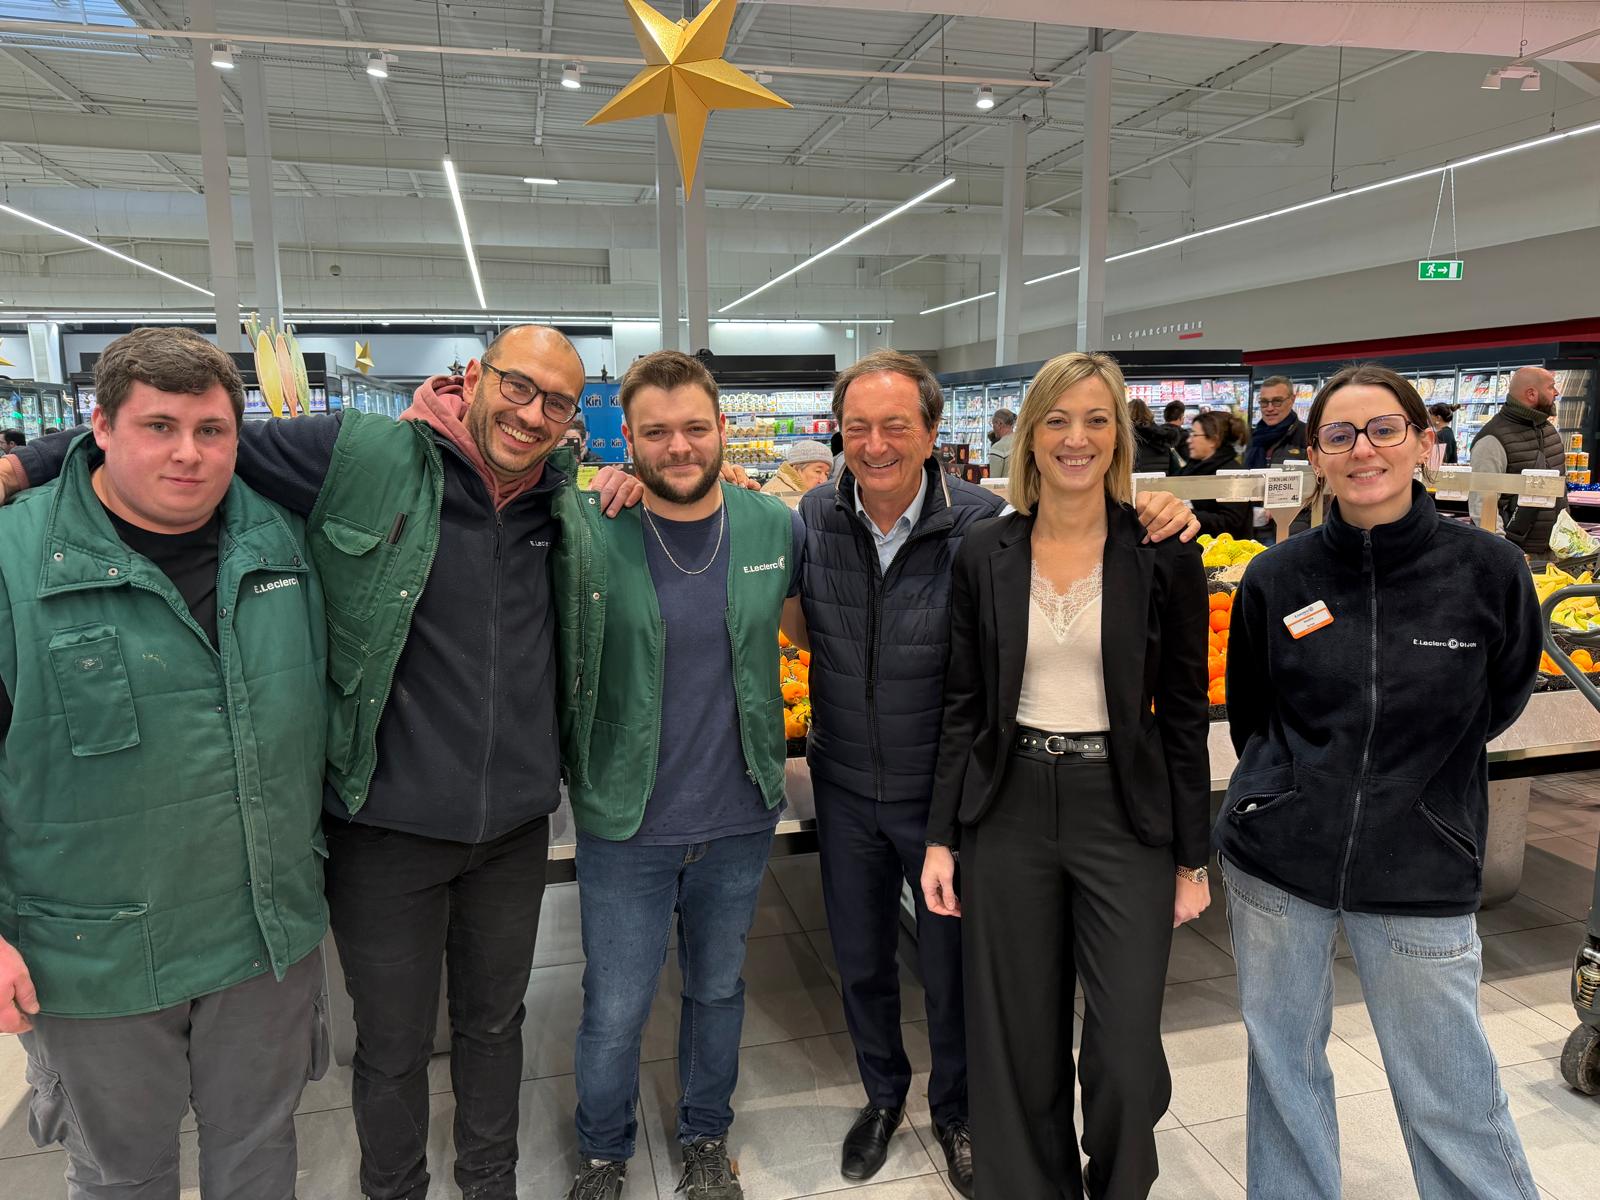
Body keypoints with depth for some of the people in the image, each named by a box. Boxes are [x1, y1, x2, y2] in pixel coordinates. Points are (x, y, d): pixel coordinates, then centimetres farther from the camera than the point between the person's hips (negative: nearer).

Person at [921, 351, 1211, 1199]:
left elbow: (1184, 715, 0)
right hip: (1009, 814, 2)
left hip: (1125, 817, -1)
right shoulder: (983, 555, 0)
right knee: (1018, 1041, 12)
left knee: (1126, 1051, 4)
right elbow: (963, 708, 3)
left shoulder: (1165, 555, -4)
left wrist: (1192, 857, 1)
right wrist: (941, 839, 1)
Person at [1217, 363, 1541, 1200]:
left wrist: (1410, 785, 10)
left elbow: (1501, 701, 8)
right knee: (1283, 1064, 15)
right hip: (1275, 861, 2)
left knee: (1450, 1093, 8)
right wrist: (1298, 787, 8)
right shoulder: (1277, 579, -3)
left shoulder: (1487, 570, -7)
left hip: (1422, 872, -1)